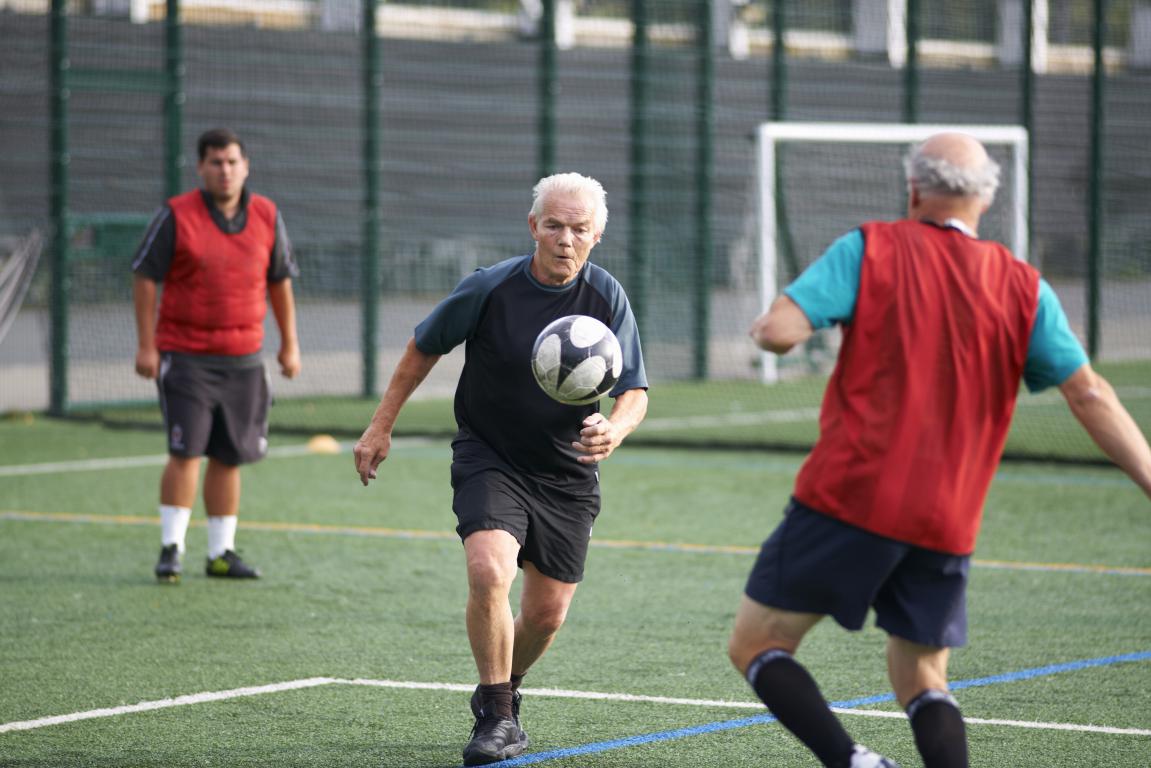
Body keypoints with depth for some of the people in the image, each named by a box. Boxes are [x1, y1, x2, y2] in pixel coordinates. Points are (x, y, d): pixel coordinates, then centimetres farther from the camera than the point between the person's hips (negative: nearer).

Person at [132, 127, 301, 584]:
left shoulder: (267, 217, 6)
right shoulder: (176, 216, -6)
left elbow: (280, 282, 16)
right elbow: (145, 278, -2)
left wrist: (289, 344, 13)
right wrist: (146, 345, -7)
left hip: (244, 358, 4)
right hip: (185, 354, -4)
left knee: (229, 457, 7)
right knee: (186, 451, -11)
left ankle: (221, 551, 15)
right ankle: (171, 547, -4)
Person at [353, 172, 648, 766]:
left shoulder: (607, 297, -9)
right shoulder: (489, 289, -14)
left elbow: (634, 391, -8)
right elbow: (424, 348, 2)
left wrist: (613, 430, -31)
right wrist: (381, 426, 2)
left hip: (567, 473, 3)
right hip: (489, 460, -3)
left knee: (547, 612, 7)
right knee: (489, 573, -26)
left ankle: (502, 691, 38)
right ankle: (497, 717, -11)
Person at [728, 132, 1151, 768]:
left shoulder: (870, 249, -1)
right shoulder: (1024, 289, 7)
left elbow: (777, 331, -11)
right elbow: (1090, 396, 1)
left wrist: (765, 329, 12)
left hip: (850, 499, -4)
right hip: (948, 525, 4)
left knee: (755, 646, 6)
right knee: (921, 678, 18)